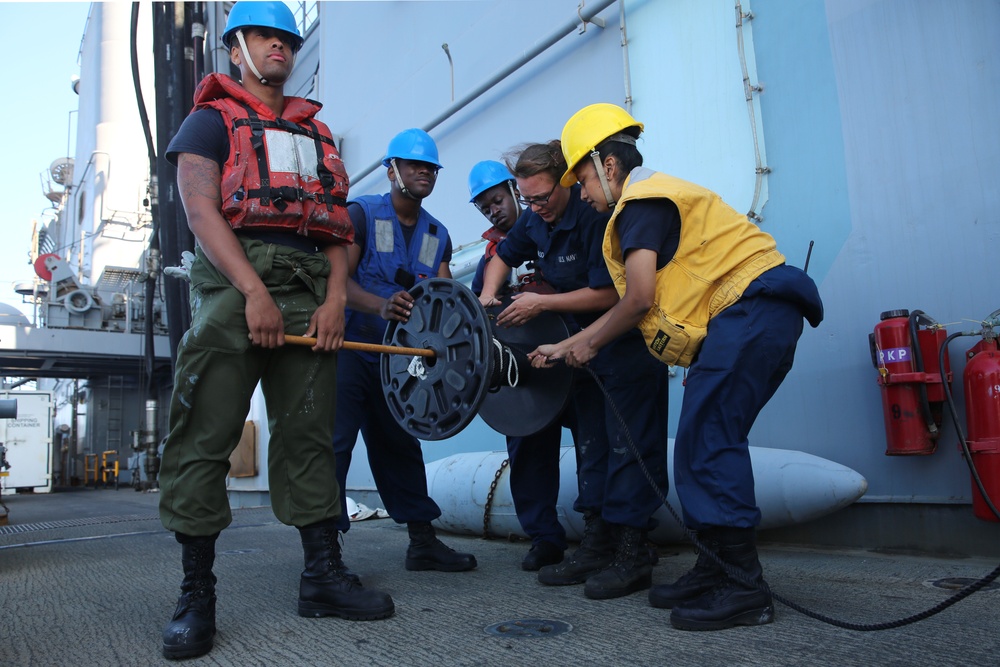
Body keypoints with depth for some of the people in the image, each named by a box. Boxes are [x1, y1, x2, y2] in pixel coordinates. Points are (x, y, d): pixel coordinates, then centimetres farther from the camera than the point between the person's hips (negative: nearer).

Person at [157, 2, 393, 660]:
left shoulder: (316, 131, 26)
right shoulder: (212, 119, 12)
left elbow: (338, 224, 17)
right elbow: (201, 210, -4)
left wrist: (335, 298, -1)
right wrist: (255, 292, -17)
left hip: (310, 294, 5)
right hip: (235, 284, -4)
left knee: (309, 436, 3)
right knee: (205, 437, -7)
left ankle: (323, 576, 8)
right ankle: (197, 594, 2)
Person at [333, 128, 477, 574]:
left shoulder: (438, 235, 12)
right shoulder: (361, 213, -6)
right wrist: (381, 306, -34)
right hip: (349, 348, -6)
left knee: (400, 445, 13)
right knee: (335, 440, -12)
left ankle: (422, 541, 21)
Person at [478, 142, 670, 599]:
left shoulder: (595, 216, -22)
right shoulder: (536, 219, 3)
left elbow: (609, 294, -25)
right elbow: (504, 256, 20)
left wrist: (541, 303, -19)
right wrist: (488, 295, 0)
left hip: (628, 346, -9)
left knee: (628, 444, -7)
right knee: (589, 444, 9)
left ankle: (632, 555, 0)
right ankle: (596, 546, 18)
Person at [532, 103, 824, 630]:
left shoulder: (641, 200, -6)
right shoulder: (656, 197, 27)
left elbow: (640, 298, -15)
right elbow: (633, 307, 26)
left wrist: (589, 344, 2)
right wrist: (563, 348, 26)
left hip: (751, 305, -11)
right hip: (752, 316, 11)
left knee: (708, 441, -12)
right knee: (707, 442, 10)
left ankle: (740, 587, -8)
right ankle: (716, 570, 16)